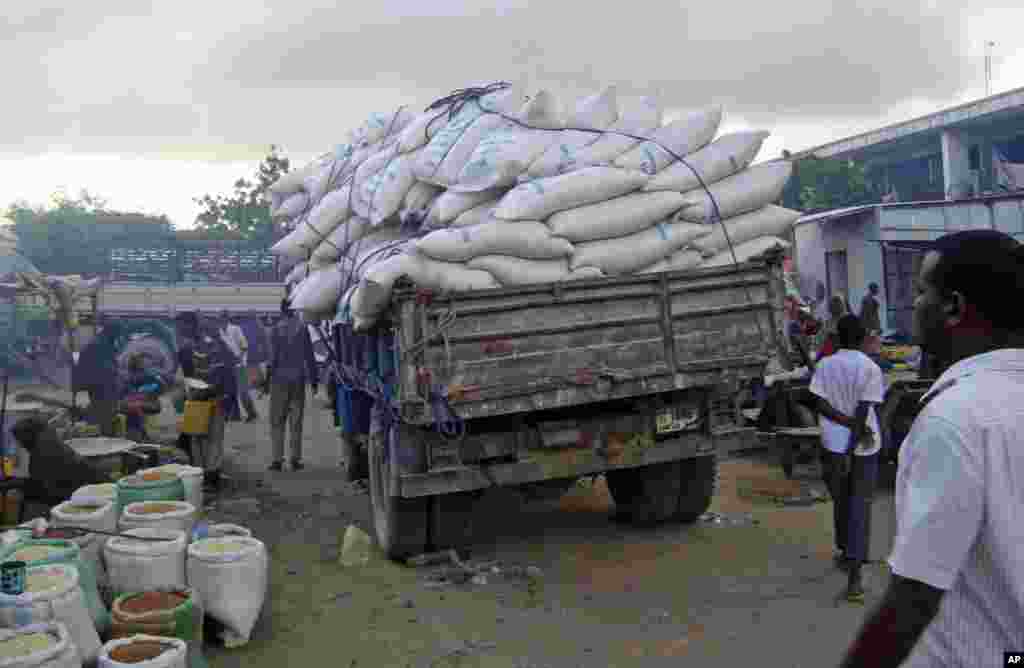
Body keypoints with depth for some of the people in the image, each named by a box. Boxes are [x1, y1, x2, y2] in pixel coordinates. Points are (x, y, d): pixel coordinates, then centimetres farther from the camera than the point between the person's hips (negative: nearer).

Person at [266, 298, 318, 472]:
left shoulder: (278, 328, -5)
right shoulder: (303, 327, -2)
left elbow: (273, 356, -7)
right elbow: (309, 355, -1)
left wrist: (267, 378, 1)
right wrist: (313, 379, 5)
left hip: (280, 379, -1)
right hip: (298, 379, 1)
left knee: (277, 421, 6)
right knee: (296, 421, 6)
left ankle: (277, 459, 1)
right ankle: (295, 459, 7)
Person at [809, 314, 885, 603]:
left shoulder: (824, 365, -1)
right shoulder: (871, 369, -8)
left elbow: (821, 405, -9)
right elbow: (863, 413, -14)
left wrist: (848, 424, -10)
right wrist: (850, 451, -15)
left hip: (833, 443, 2)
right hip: (865, 447, -2)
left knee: (841, 501, 20)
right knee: (859, 506, 1)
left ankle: (844, 552, 38)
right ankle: (854, 575, -5)